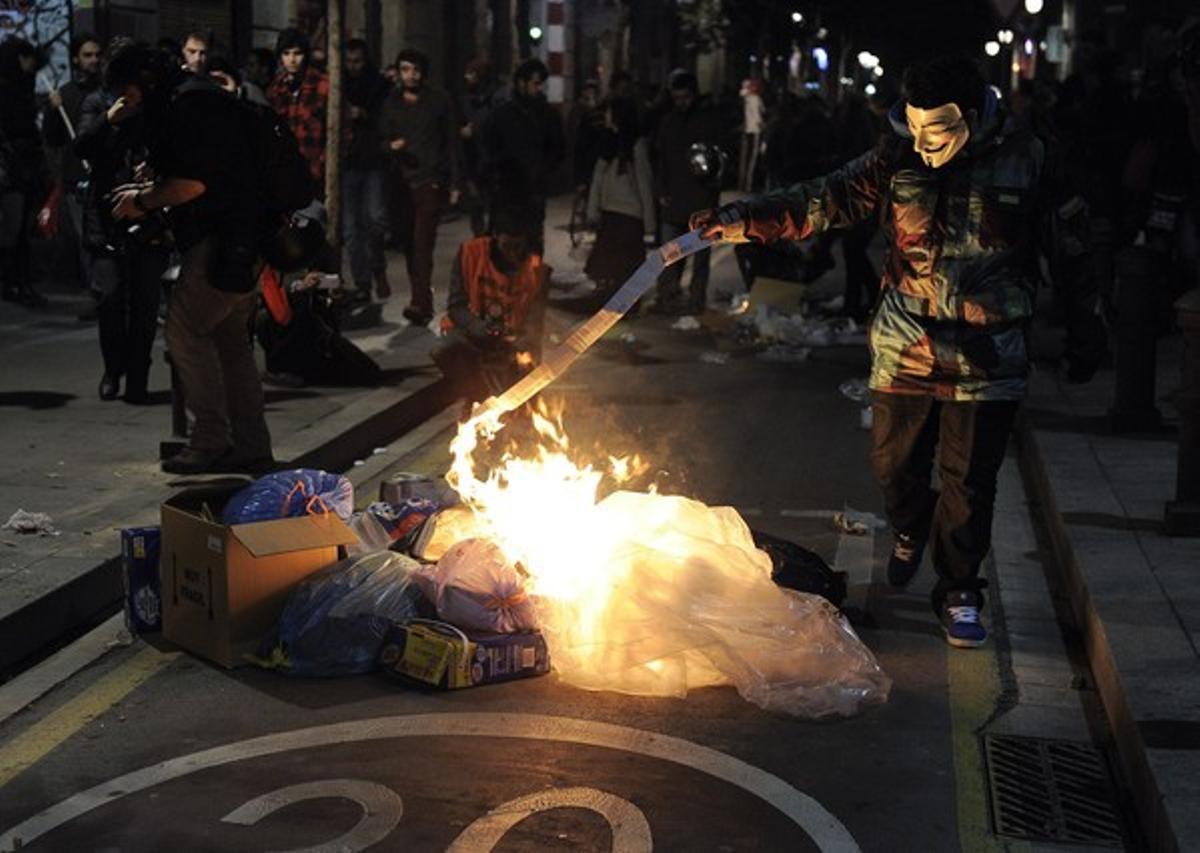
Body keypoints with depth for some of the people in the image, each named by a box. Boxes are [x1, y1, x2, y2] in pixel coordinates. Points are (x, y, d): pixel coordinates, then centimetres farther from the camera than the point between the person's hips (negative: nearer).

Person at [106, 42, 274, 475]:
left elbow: (192, 183, -19)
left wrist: (143, 201, -5)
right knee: (229, 338, 12)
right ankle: (251, 447, 14)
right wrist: (149, 191, 18)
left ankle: (210, 440, -4)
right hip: (248, 237, 11)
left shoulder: (189, 103, -12)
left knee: (186, 330, -6)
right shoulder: (200, 97, 21)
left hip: (224, 239, -11)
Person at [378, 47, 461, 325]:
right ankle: (422, 299, 18)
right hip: (402, 181, 4)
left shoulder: (439, 100, 3)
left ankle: (420, 304, -19)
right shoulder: (392, 102, 11)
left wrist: (454, 182, 2)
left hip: (430, 180, -4)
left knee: (422, 243, -14)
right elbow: (382, 140, 15)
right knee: (409, 242, 6)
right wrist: (391, 145, -10)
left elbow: (451, 142, 5)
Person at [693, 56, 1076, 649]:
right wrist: (741, 220, -18)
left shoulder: (1023, 159, -5)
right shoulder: (899, 157, -3)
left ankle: (958, 590, 22)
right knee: (894, 464, 11)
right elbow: (828, 200, -7)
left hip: (987, 359, -2)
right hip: (905, 347, 2)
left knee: (969, 478, 4)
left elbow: (1056, 244, 6)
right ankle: (911, 531, 44)